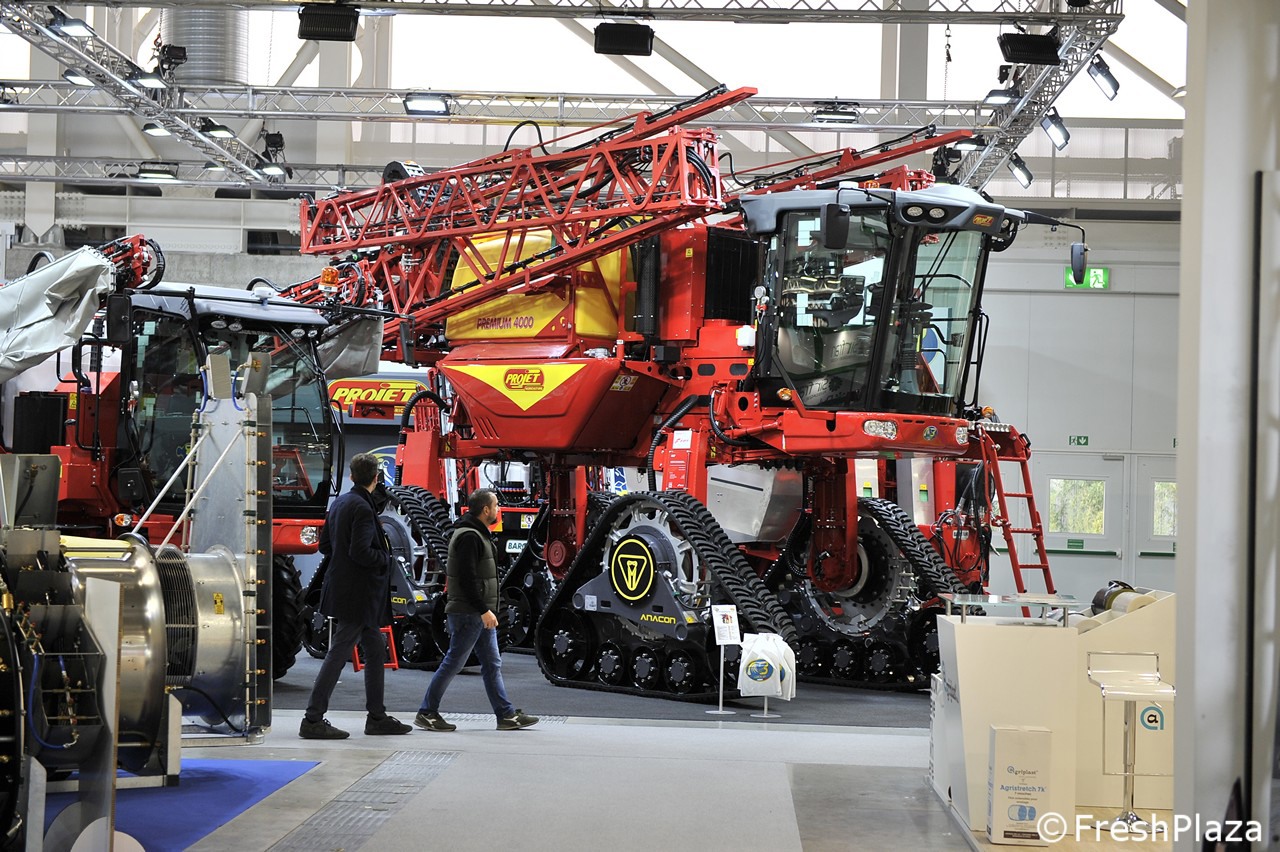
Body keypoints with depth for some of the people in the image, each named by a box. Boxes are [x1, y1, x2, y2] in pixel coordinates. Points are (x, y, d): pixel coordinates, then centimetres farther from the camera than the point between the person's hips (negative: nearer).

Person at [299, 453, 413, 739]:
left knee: (375, 651, 16)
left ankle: (377, 716, 21)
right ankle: (313, 720, -4)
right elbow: (360, 552, -24)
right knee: (338, 654, -6)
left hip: (343, 591, 10)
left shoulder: (339, 503, 10)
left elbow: (325, 545, 15)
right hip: (357, 595, -10)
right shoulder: (363, 508, -18)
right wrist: (385, 558, -8)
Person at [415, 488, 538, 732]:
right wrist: (483, 611, -23)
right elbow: (467, 578, -23)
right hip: (468, 613, -11)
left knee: (492, 664, 10)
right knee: (453, 663, -4)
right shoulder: (469, 536, -17)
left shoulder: (478, 534, 16)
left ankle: (506, 715, 13)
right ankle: (427, 713, 4)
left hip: (480, 613, 11)